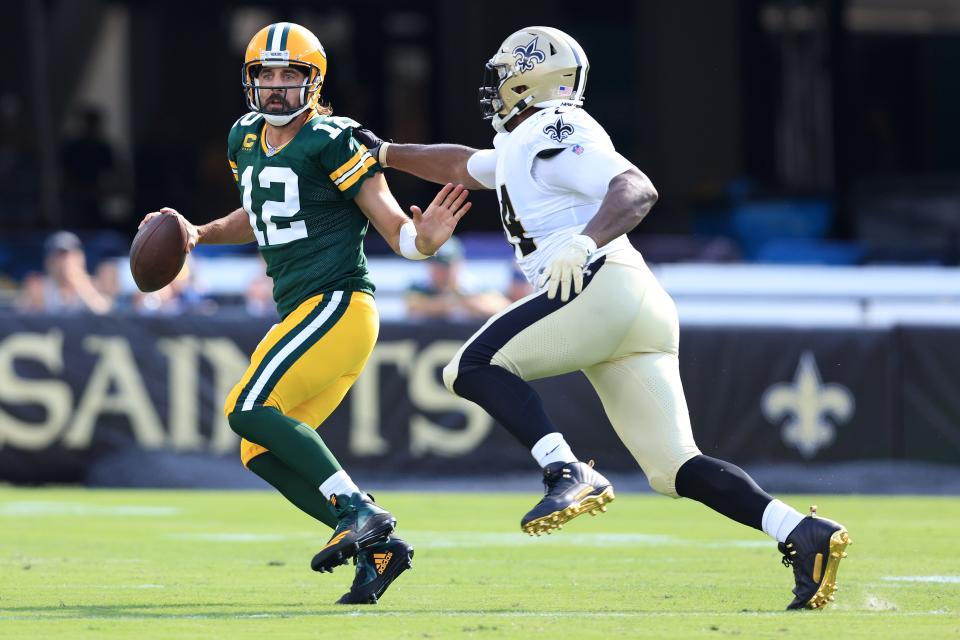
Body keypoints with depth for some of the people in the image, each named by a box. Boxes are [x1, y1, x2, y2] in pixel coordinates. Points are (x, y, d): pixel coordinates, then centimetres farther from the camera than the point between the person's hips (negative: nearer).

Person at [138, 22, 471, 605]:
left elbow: (397, 232, -12)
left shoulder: (332, 143, -11)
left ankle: (360, 512, -20)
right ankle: (377, 546, 2)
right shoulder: (246, 140, 12)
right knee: (264, 452, 4)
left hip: (338, 304, -9)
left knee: (251, 408, -21)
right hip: (299, 313, 9)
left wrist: (425, 239, -33)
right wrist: (198, 234, 18)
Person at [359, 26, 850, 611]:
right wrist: (386, 154, 52)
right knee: (674, 469, 2)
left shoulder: (554, 135, -1)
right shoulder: (519, 148, 29)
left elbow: (638, 189, -16)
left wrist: (585, 244, -30)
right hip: (641, 318, 9)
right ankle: (804, 533, -12)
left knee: (475, 366, -7)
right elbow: (461, 166, 49)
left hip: (603, 286, -9)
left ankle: (568, 473, -26)